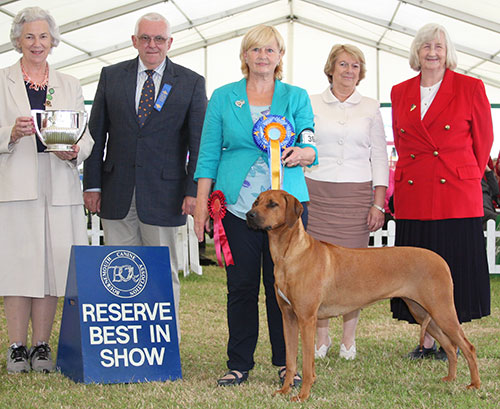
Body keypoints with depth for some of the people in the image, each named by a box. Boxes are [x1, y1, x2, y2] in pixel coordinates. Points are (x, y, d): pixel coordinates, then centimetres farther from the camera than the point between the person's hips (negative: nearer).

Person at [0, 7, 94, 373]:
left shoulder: (69, 85, 17)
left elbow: (86, 137, 12)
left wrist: (74, 151, -9)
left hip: (59, 187, 2)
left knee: (51, 266, -1)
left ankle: (42, 347, 7)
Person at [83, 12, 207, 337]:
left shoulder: (191, 83, 3)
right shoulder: (111, 76, 8)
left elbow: (200, 141, 0)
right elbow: (97, 133, 9)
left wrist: (194, 189, -8)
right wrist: (92, 183, 3)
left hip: (164, 194, -2)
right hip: (117, 193, 2)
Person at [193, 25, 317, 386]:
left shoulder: (296, 97, 10)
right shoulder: (223, 98, 9)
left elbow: (311, 149, 6)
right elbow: (209, 154, 8)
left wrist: (300, 154, -17)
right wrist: (202, 203, 1)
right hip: (236, 204, 0)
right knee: (241, 285, 2)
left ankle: (286, 362, 12)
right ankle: (239, 364, 11)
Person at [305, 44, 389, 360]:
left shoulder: (371, 108, 8)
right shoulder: (311, 105, 7)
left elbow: (380, 158, 7)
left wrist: (379, 204, 0)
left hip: (357, 196, 0)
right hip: (316, 192, 0)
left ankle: (349, 338, 10)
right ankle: (321, 336, 9)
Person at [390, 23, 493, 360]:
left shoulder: (471, 88, 0)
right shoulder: (400, 93, 10)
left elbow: (483, 140, 7)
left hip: (457, 193, -3)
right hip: (412, 196, 3)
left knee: (455, 264, 0)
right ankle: (427, 341, 14)